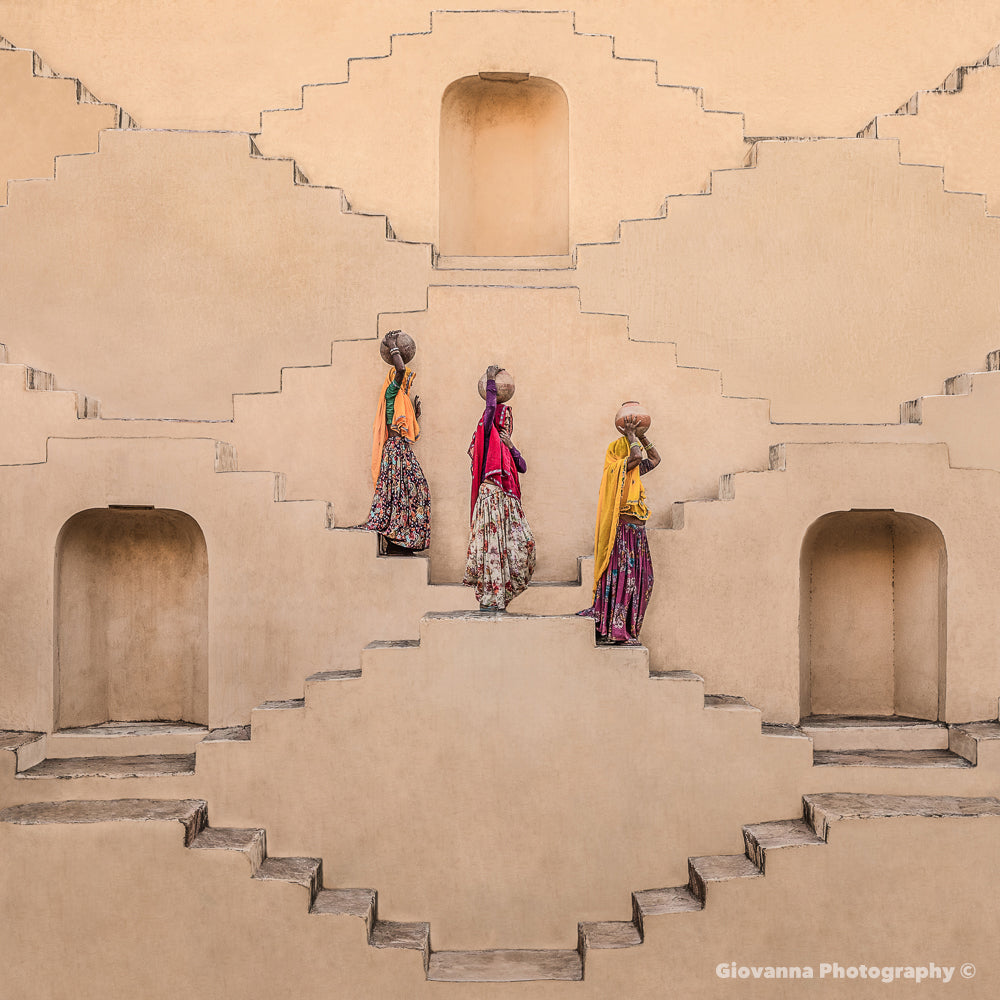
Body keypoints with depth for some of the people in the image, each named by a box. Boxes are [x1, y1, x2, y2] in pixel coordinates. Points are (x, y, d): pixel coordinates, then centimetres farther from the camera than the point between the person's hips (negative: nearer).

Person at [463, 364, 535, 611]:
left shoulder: (504, 444, 24)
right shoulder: (488, 435, 3)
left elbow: (522, 467, 16)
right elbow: (491, 407, -11)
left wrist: (511, 447, 4)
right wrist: (491, 381, -5)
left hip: (507, 499, 8)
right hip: (491, 495, -8)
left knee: (523, 541, 0)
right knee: (492, 543, -9)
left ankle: (499, 594, 7)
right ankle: (489, 599, -7)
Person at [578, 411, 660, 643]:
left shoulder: (632, 473, 18)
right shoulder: (617, 469, -8)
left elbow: (655, 459, 28)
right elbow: (636, 456, -26)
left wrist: (641, 436, 21)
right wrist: (631, 435, -9)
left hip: (636, 534, 9)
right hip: (624, 532, -9)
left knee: (638, 579, 8)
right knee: (622, 577, -9)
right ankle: (616, 630, -6)